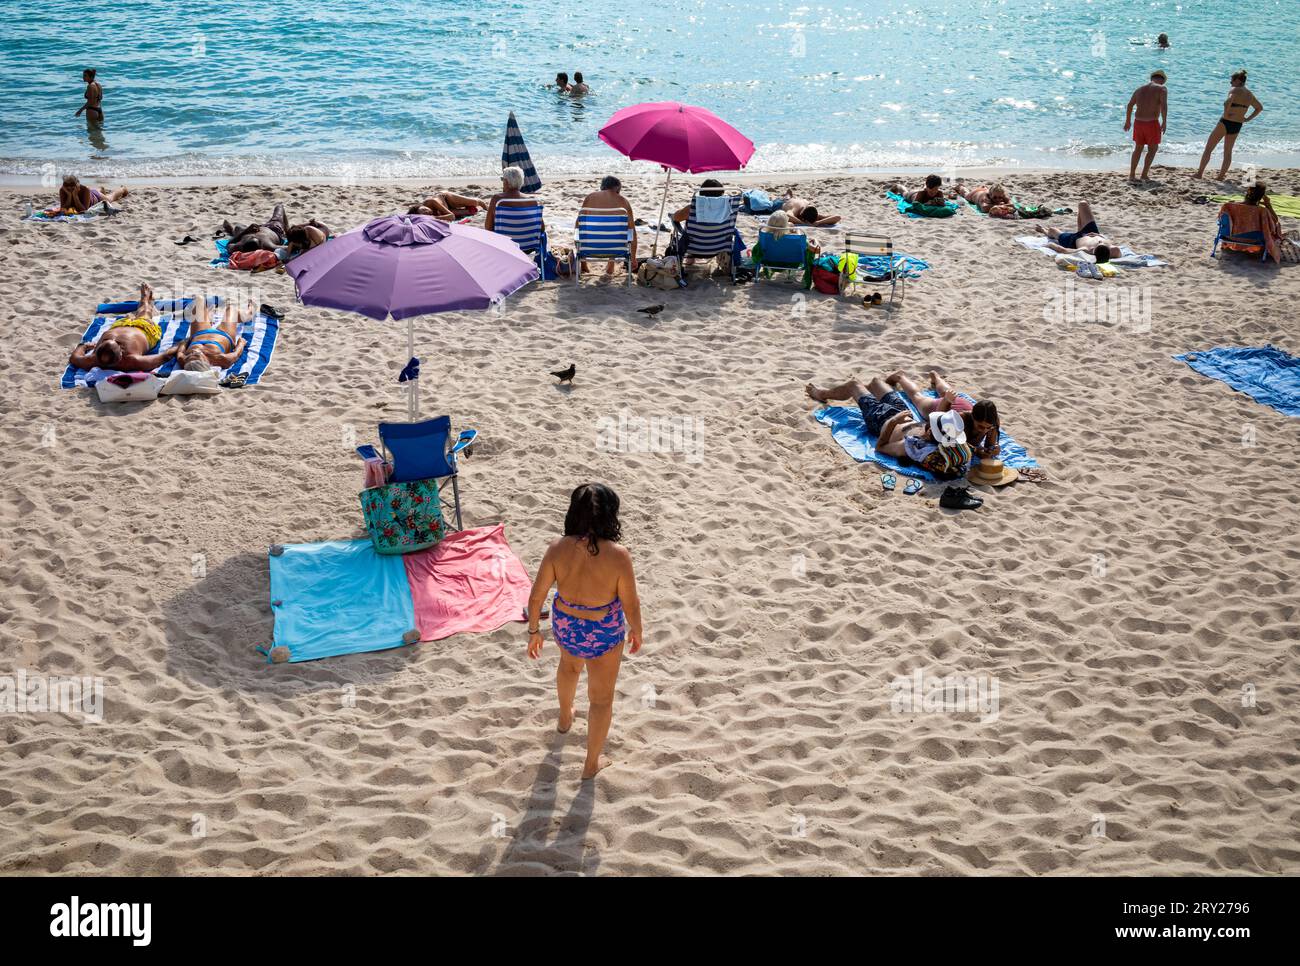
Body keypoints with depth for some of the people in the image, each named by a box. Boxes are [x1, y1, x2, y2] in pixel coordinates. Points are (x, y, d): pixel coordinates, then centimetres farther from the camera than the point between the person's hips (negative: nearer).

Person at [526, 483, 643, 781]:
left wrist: (534, 631, 4)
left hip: (565, 625, 3)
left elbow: (536, 596, -13)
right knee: (601, 697, 21)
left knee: (569, 664, 39)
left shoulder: (558, 549, -22)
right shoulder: (618, 555, -29)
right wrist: (636, 631, 3)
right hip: (604, 634, -3)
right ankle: (591, 764, 38)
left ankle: (565, 718, 66)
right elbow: (631, 605, -18)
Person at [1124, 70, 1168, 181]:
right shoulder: (1161, 89, -4)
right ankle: (1144, 174, 6)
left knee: (1138, 148, 19)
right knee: (1152, 149, 12)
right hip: (1152, 123, -5)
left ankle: (1132, 175, 18)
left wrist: (1128, 121, 29)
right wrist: (1164, 122, -17)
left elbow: (1130, 105, 18)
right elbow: (1164, 106, -18)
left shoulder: (1140, 89, 13)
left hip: (1138, 122, 5)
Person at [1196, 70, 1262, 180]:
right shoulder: (1249, 94, 11)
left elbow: (1229, 101, -35)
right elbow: (1259, 108, 23)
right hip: (1237, 126, 6)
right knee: (1228, 152, 16)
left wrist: (1226, 113, -21)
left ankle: (1200, 172, 7)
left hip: (1225, 123, -6)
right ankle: (1221, 175, 16)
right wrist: (1247, 119, 16)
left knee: (1208, 149, 6)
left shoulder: (1235, 90, -11)